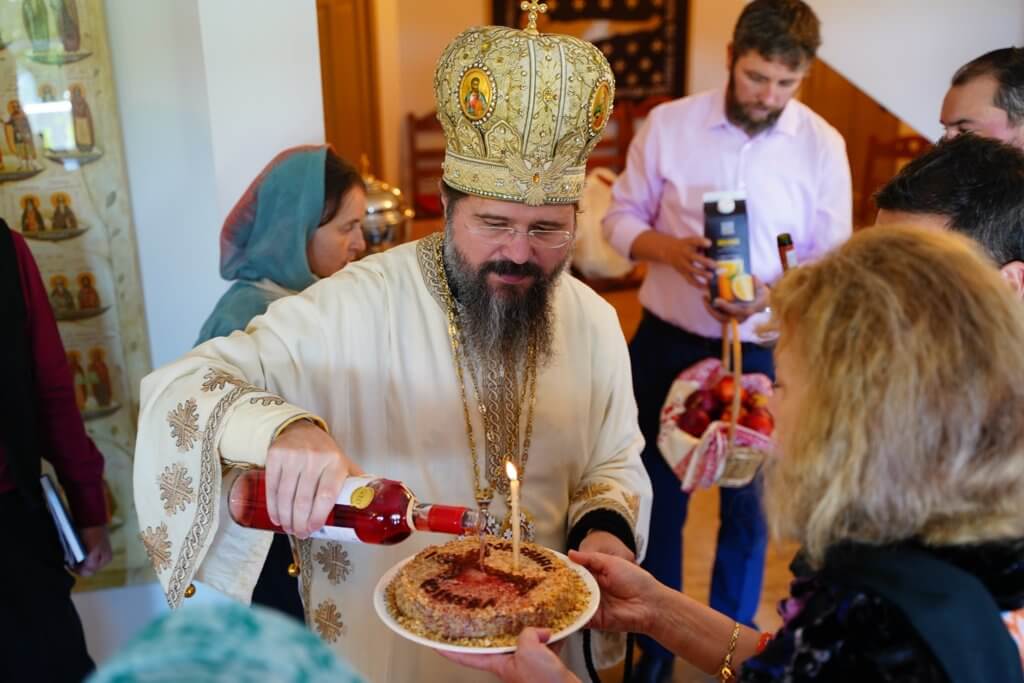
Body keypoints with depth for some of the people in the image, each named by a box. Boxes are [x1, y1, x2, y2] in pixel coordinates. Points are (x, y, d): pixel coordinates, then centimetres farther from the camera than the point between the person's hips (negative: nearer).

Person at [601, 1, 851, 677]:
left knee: (749, 506, 15)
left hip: (765, 354, 0)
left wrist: (770, 295, -24)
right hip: (666, 342, 1)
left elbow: (832, 260, -3)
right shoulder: (667, 123, -6)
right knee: (659, 497, 15)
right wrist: (669, 249, -20)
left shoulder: (823, 145, -7)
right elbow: (621, 216, 1)